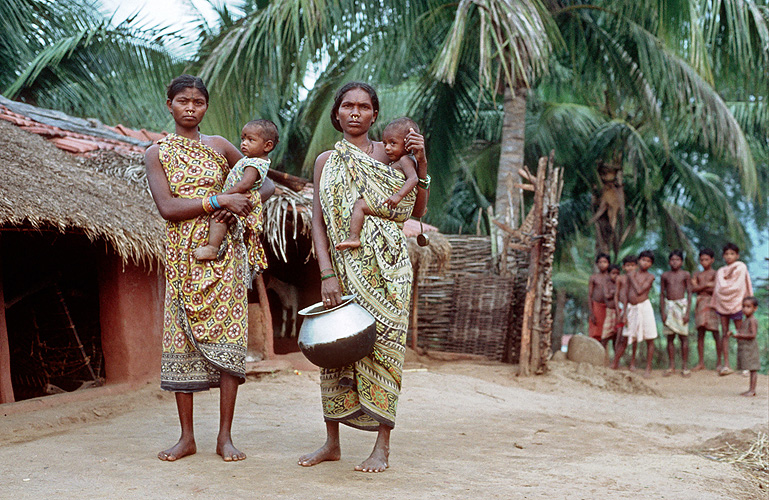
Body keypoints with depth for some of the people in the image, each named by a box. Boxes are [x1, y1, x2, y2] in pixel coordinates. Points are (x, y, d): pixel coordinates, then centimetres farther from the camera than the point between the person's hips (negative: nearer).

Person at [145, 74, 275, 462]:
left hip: (224, 251, 0)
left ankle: (225, 437, 0)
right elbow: (167, 208, -8)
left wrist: (246, 205, -7)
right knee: (182, 338, 0)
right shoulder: (157, 153, 5)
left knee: (226, 336, -6)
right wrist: (219, 200, -15)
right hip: (183, 254, 0)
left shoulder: (219, 147, 9)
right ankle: (187, 437, 9)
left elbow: (266, 185, 14)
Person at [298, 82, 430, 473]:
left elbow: (416, 211, 6)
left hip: (386, 268, -2)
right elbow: (318, 222, 2)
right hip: (343, 266, 2)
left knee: (383, 343, -5)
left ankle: (382, 447, -1)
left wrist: (421, 165, -6)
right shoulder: (327, 161, 9)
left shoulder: (389, 154, 7)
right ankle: (332, 442, 13)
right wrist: (327, 274, -9)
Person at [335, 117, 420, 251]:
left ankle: (353, 237, -26)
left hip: (398, 208, -11)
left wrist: (398, 195, -39)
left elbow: (413, 178, -28)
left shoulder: (405, 161, -12)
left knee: (359, 205, -16)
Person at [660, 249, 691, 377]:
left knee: (683, 336, -2)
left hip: (681, 304, -2)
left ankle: (685, 366, 4)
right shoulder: (665, 275, 6)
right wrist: (662, 312, 1)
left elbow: (689, 293, 0)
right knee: (670, 337, 4)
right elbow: (662, 294, 8)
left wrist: (687, 312, -7)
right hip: (668, 305, 2)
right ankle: (671, 366, 10)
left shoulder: (685, 275, 1)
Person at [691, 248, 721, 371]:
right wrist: (707, 285, -9)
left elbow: (715, 289, -10)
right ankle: (701, 363, 7)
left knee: (716, 333, -4)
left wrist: (701, 287, -3)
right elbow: (693, 289, 2)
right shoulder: (697, 275, 16)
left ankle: (719, 362, 0)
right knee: (700, 333, 3)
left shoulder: (715, 273, 3)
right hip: (700, 304, 4)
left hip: (712, 303, -4)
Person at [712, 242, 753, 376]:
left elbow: (738, 286, -7)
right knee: (725, 334, 1)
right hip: (722, 303, 4)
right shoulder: (720, 271, 13)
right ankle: (726, 365, 0)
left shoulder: (741, 267, 0)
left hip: (736, 303, -4)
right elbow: (719, 288, 11)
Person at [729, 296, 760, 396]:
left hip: (750, 347, -9)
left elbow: (753, 335, -20)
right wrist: (735, 334, 8)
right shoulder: (745, 320, 17)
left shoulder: (752, 320, -13)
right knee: (751, 370, 12)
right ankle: (751, 389, 15)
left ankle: (752, 390, -7)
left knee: (753, 369, -7)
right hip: (744, 347, 9)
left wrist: (740, 335, -22)